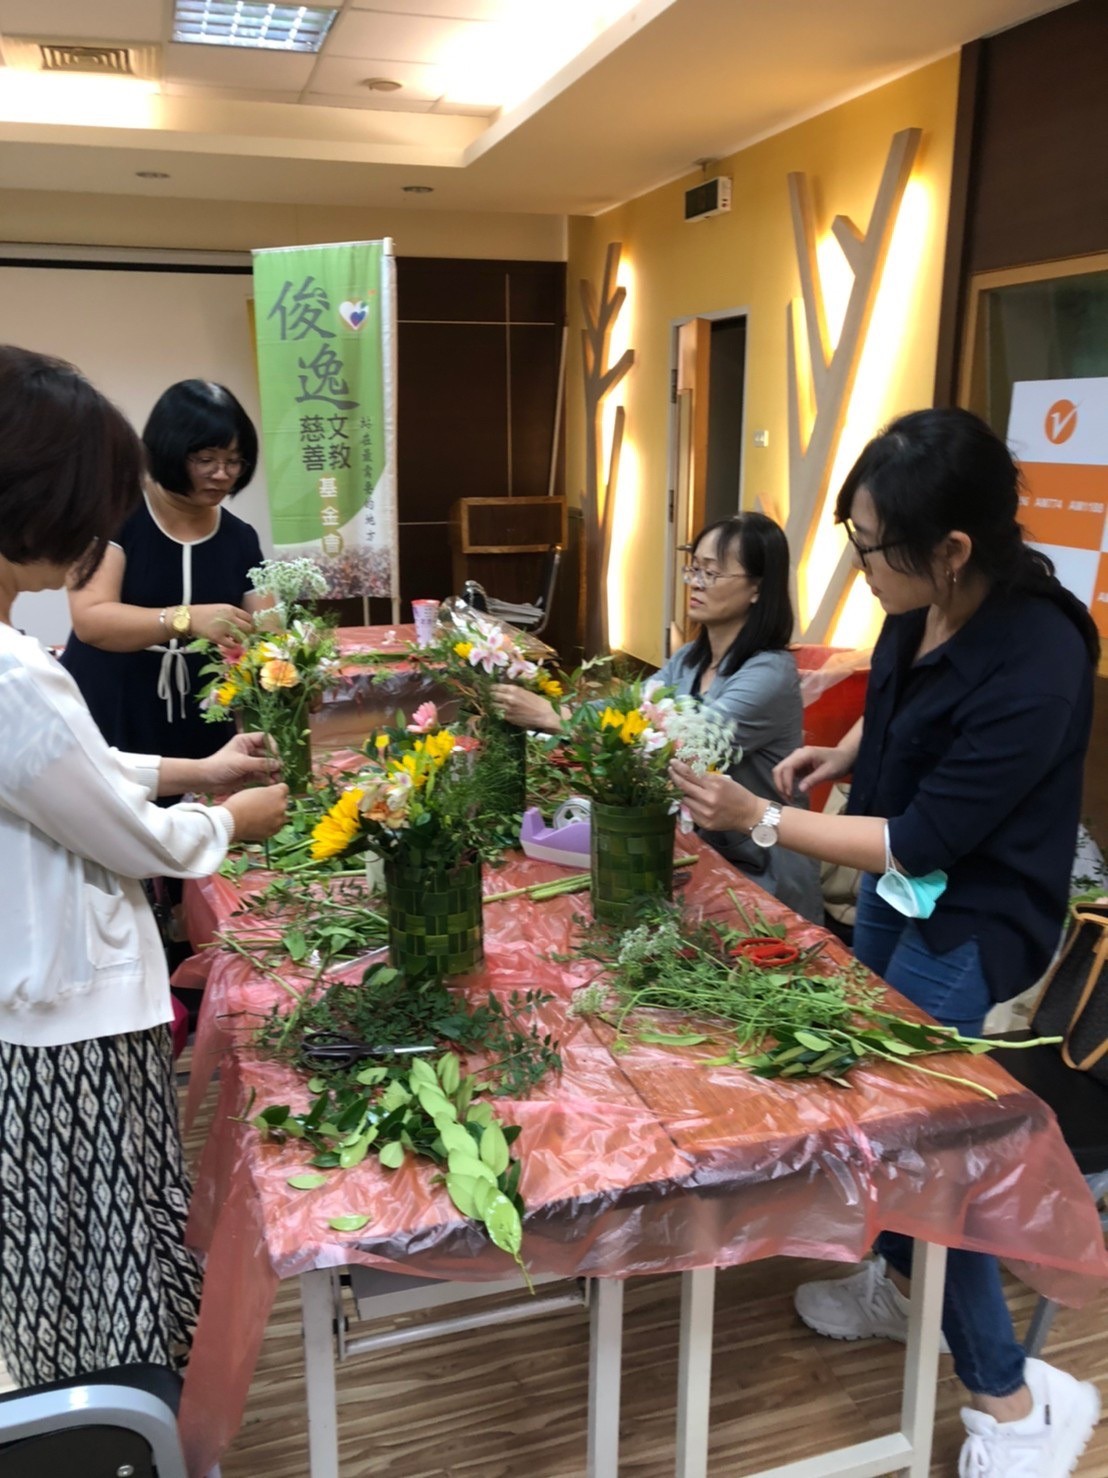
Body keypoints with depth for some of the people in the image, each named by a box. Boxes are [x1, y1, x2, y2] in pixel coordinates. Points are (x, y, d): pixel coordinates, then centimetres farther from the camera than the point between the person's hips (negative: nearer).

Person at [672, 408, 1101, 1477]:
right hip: (895, 886, 8)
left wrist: (758, 819, -26)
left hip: (971, 921, -7)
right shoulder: (921, 607, -13)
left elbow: (925, 843, -27)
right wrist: (838, 754, -1)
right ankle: (897, 1278, 43)